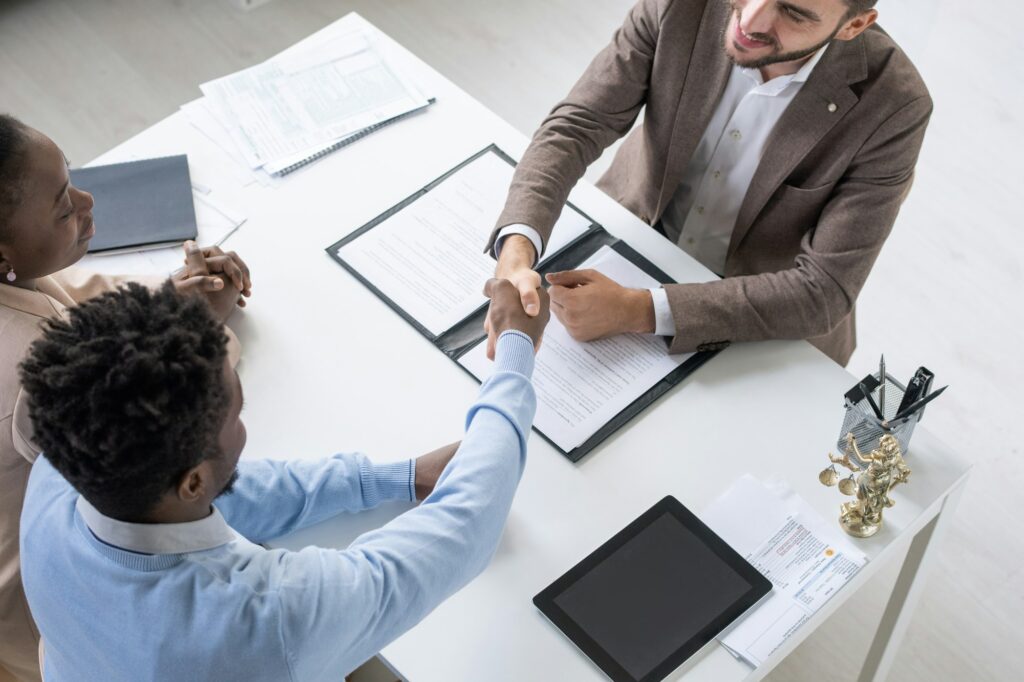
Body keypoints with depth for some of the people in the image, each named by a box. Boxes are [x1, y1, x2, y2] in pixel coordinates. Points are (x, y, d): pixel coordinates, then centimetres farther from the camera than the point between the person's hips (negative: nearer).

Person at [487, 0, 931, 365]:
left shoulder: (893, 105, -28)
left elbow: (824, 290, -27)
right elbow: (578, 125, -20)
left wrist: (640, 311, -36)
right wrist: (517, 247, -41)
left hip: (767, 328, -1)